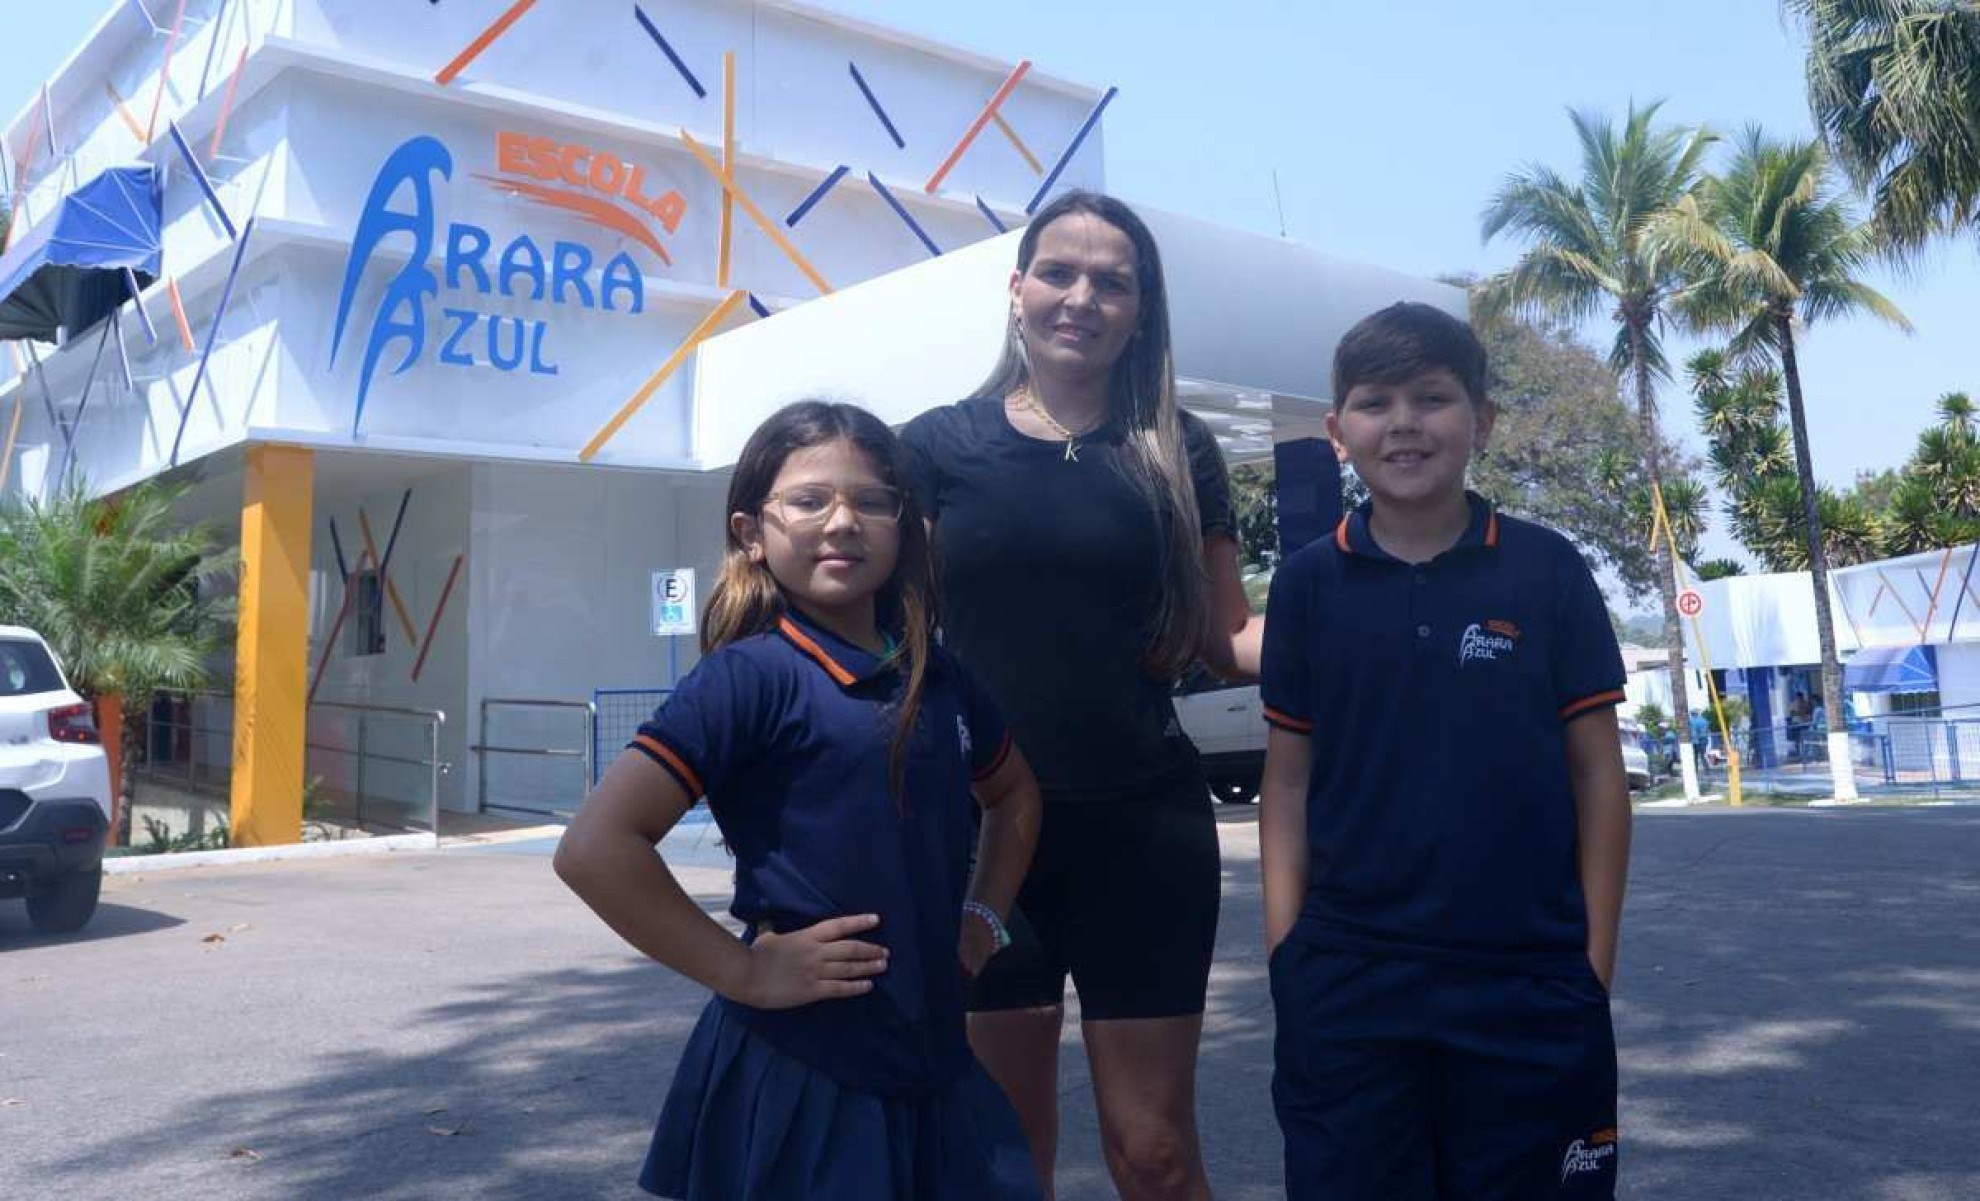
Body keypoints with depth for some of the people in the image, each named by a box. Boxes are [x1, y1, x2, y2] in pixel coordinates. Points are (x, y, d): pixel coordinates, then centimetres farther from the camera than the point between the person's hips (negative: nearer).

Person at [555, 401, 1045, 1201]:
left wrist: (982, 916, 10)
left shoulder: (937, 678, 5)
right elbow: (594, 849, -21)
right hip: (799, 1073, -6)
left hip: (933, 1058, 6)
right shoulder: (751, 675, -14)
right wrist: (744, 973, -18)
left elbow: (1014, 792, 24)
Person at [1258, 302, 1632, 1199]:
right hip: (1346, 984, 1)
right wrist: (1283, 950, -2)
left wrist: (1595, 959, -2)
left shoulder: (1547, 571, -2)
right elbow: (1288, 782, 4)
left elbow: (1597, 774, 1)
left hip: (1530, 987, 0)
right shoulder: (1308, 583, 1)